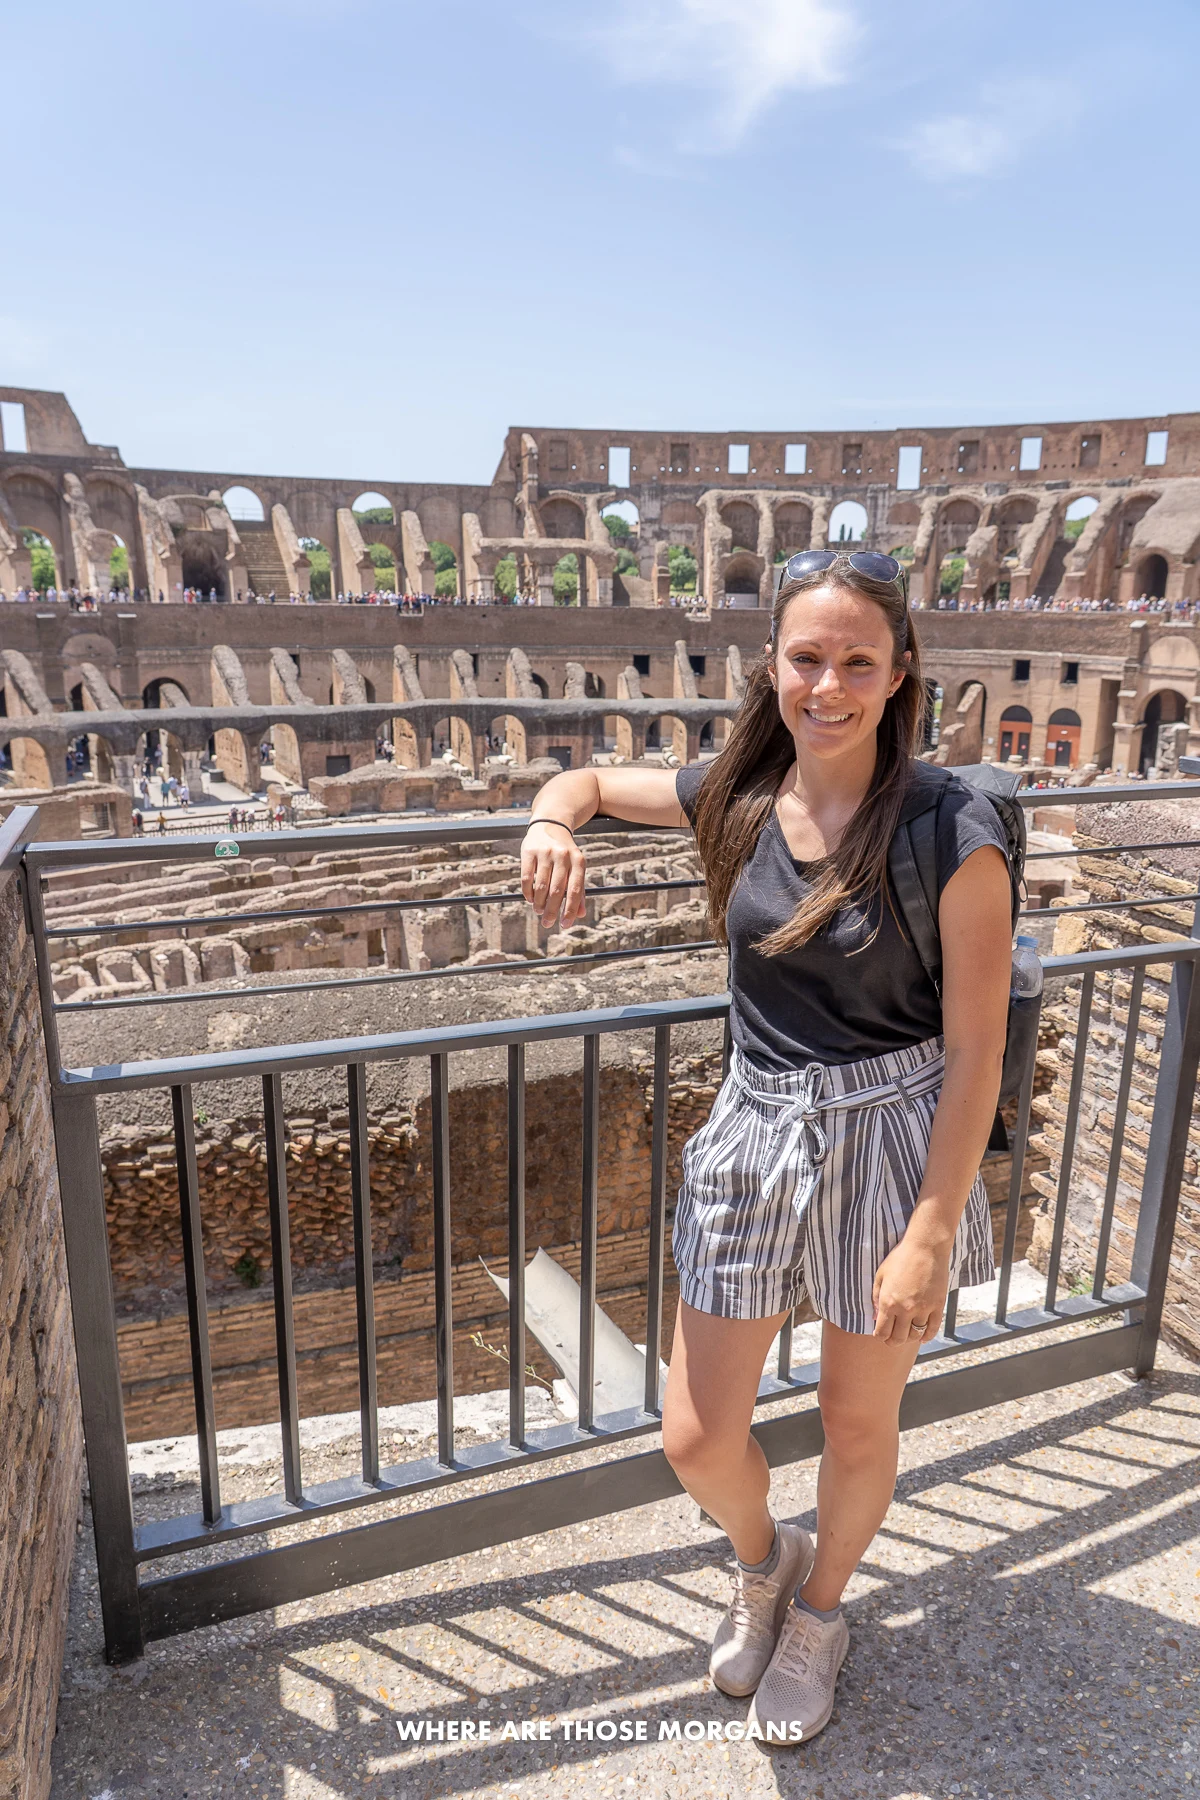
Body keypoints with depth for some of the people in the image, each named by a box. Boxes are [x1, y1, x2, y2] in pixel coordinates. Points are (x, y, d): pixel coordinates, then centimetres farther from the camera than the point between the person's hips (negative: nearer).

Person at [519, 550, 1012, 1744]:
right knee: (695, 1442, 11)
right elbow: (588, 780, 12)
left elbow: (975, 1047, -14)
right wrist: (551, 822, -12)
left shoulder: (950, 830, -16)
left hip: (891, 1142, -3)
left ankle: (818, 1611, 51)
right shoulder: (736, 796, -3)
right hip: (754, 1137, 4)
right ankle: (761, 1559, 48)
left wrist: (931, 1231, -14)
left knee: (857, 1426, 19)